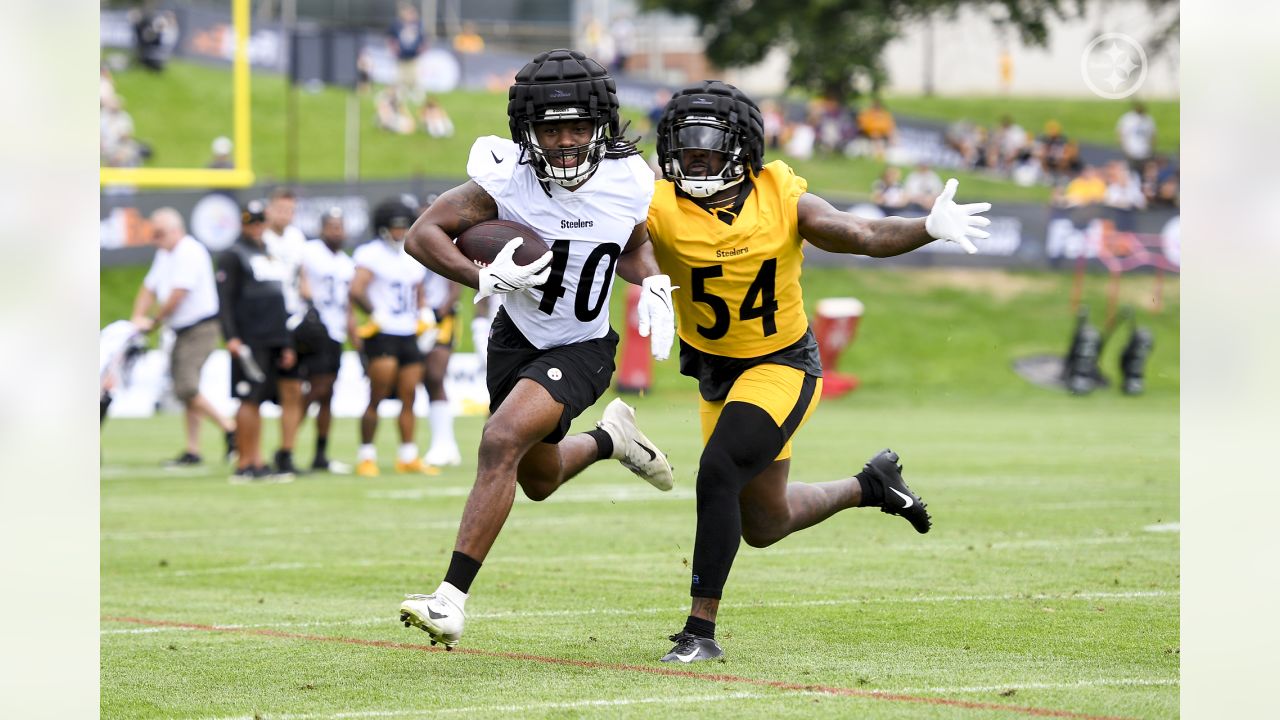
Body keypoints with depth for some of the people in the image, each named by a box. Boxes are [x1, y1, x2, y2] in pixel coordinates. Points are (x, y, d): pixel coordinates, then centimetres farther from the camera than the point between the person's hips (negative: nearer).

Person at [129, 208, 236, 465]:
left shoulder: (189, 253, -16)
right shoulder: (164, 255, 14)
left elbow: (177, 296, -19)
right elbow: (150, 288, 17)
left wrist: (153, 321, -8)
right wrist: (138, 317, 1)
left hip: (200, 328, -10)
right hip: (182, 332, 10)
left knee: (187, 388, -18)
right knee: (183, 389, 9)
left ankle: (230, 429, -8)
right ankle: (192, 451, 12)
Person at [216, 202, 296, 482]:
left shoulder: (272, 256, 21)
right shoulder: (234, 256, -1)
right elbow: (225, 299, -8)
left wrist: (287, 344, 22)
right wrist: (231, 337, -18)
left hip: (272, 341, 7)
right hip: (249, 342, -7)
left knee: (257, 401, 6)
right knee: (249, 400, -9)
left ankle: (255, 463, 6)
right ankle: (244, 464, -7)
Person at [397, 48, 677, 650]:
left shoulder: (629, 182, -14)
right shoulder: (507, 178, -22)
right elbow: (422, 234, -18)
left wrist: (654, 288, -11)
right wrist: (484, 279, -33)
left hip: (580, 350, -2)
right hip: (517, 339, 2)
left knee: (502, 443, -25)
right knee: (539, 481, 20)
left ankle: (452, 599, -25)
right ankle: (609, 439, 54)